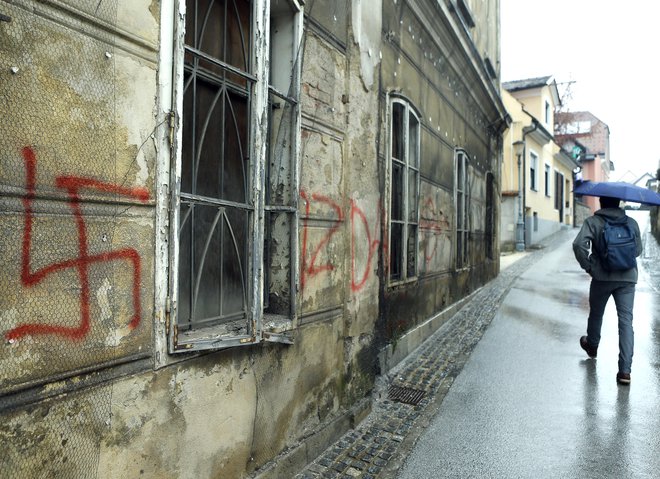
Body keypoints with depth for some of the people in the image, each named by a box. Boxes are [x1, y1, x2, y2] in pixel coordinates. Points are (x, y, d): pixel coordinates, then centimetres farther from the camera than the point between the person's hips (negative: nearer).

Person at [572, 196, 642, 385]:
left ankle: (592, 346, 44)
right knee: (626, 320, -1)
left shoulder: (592, 222, -5)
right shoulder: (631, 222, 5)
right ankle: (625, 370, -6)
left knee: (596, 314, 21)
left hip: (602, 277, -2)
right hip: (627, 277, 2)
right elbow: (638, 249, 10)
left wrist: (587, 266, -8)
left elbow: (579, 244, -19)